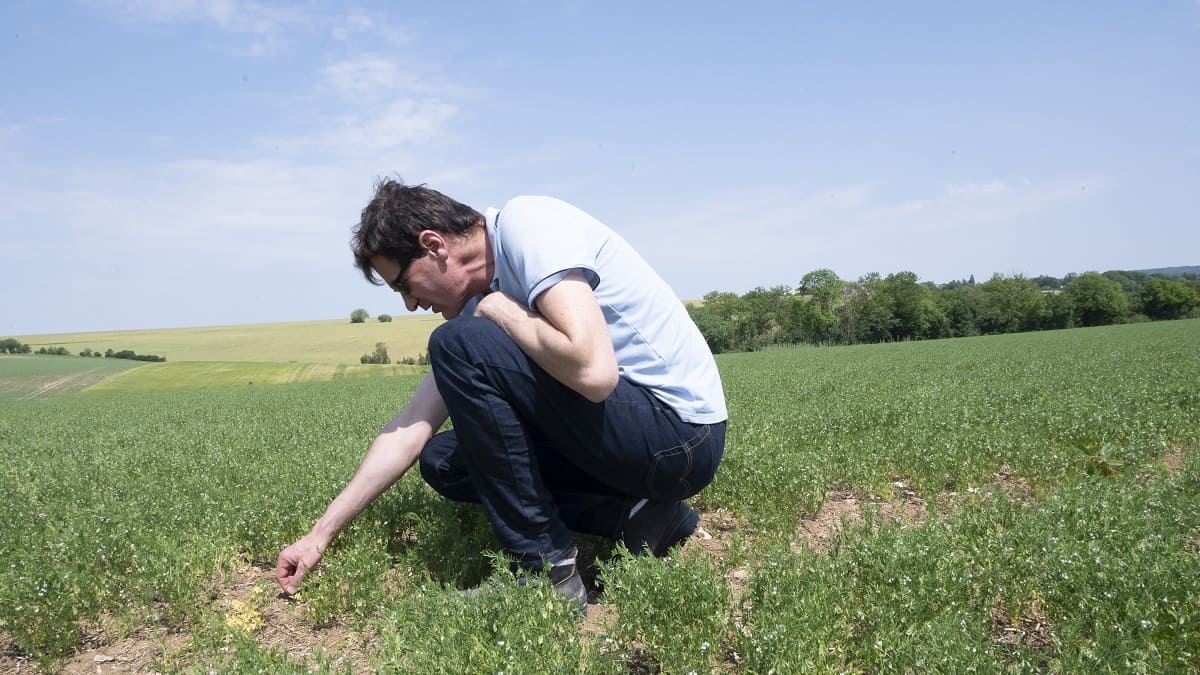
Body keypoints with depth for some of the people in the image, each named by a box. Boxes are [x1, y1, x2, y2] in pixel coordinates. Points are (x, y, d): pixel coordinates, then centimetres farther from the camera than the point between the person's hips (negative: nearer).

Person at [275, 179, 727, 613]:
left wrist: (501, 310, -13)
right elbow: (410, 428, 12)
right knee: (442, 461, 12)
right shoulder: (481, 304, 10)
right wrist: (321, 533, 12)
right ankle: (634, 516, 5)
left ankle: (548, 571, -10)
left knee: (460, 346, -19)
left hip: (681, 431, -9)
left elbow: (594, 371, -31)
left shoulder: (527, 224, -16)